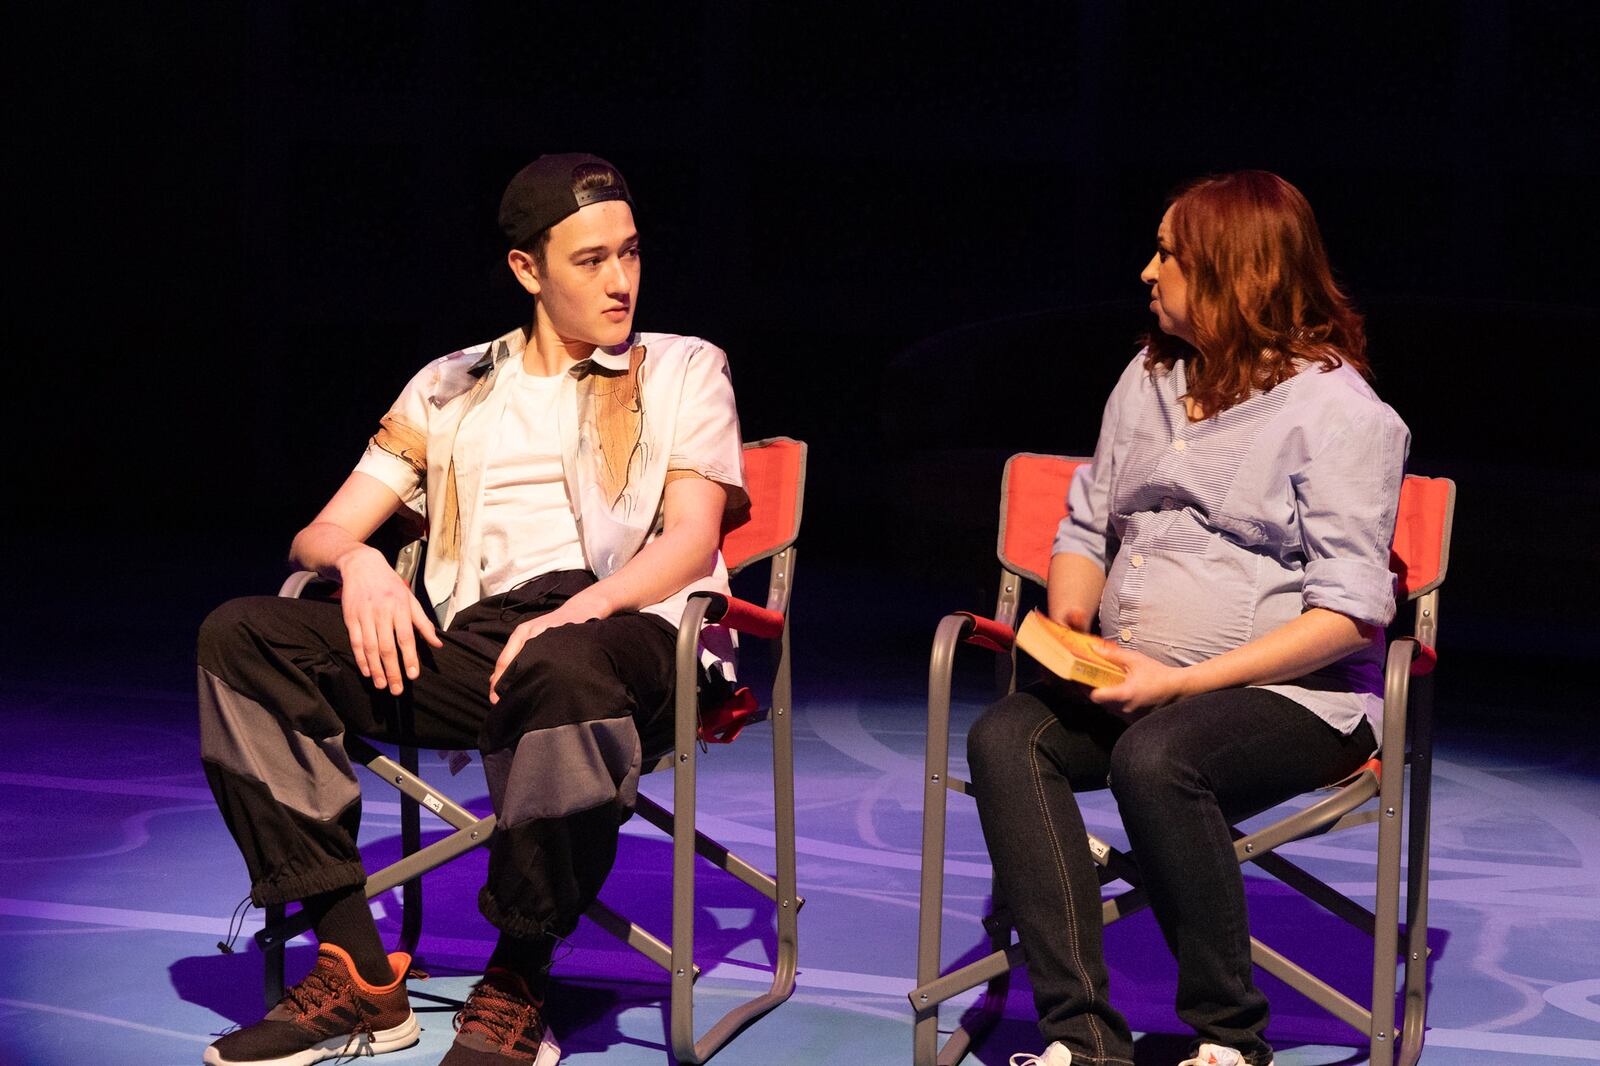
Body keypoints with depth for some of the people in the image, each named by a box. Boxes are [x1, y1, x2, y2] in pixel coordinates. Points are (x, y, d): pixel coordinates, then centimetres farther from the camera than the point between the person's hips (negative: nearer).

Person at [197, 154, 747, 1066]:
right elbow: (320, 533, 19)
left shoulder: (684, 370, 17)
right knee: (243, 638, -17)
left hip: (628, 632, -4)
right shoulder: (452, 390, 24)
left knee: (561, 666, -42)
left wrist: (579, 610, -18)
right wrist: (358, 562, -7)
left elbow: (692, 539, 2)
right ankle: (357, 972, -21)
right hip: (475, 646, 4)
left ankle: (517, 990, -26)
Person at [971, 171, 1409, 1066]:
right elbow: (1088, 523, 24)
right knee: (1007, 739, -23)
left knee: (1154, 757, -37)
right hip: (1130, 682, 7)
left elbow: (1348, 610, -13)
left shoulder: (1340, 411, -5)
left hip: (1293, 694, -6)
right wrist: (1069, 623, 1)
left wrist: (1178, 682, -18)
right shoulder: (1151, 378, 18)